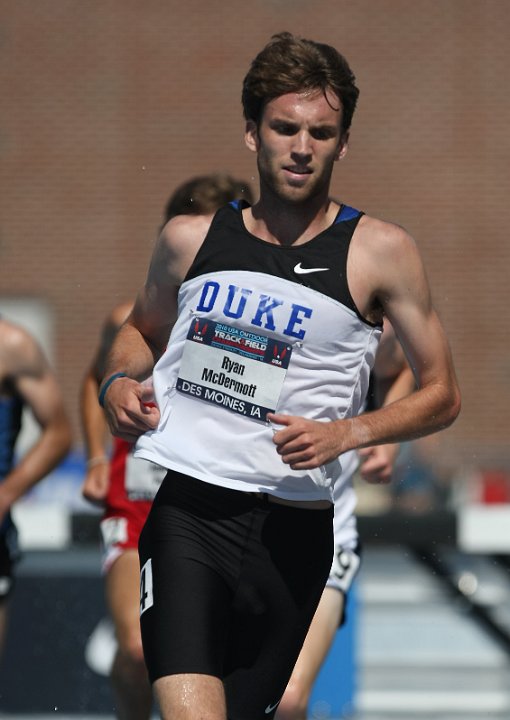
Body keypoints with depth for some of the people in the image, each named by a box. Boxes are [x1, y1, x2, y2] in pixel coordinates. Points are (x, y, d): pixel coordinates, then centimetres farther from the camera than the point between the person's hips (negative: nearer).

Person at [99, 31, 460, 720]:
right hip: (187, 511, 0)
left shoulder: (380, 251, 1)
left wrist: (345, 432, -10)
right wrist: (118, 382, 6)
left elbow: (441, 395, 6)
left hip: (293, 527, 0)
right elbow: (142, 329, 28)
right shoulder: (191, 239, 8)